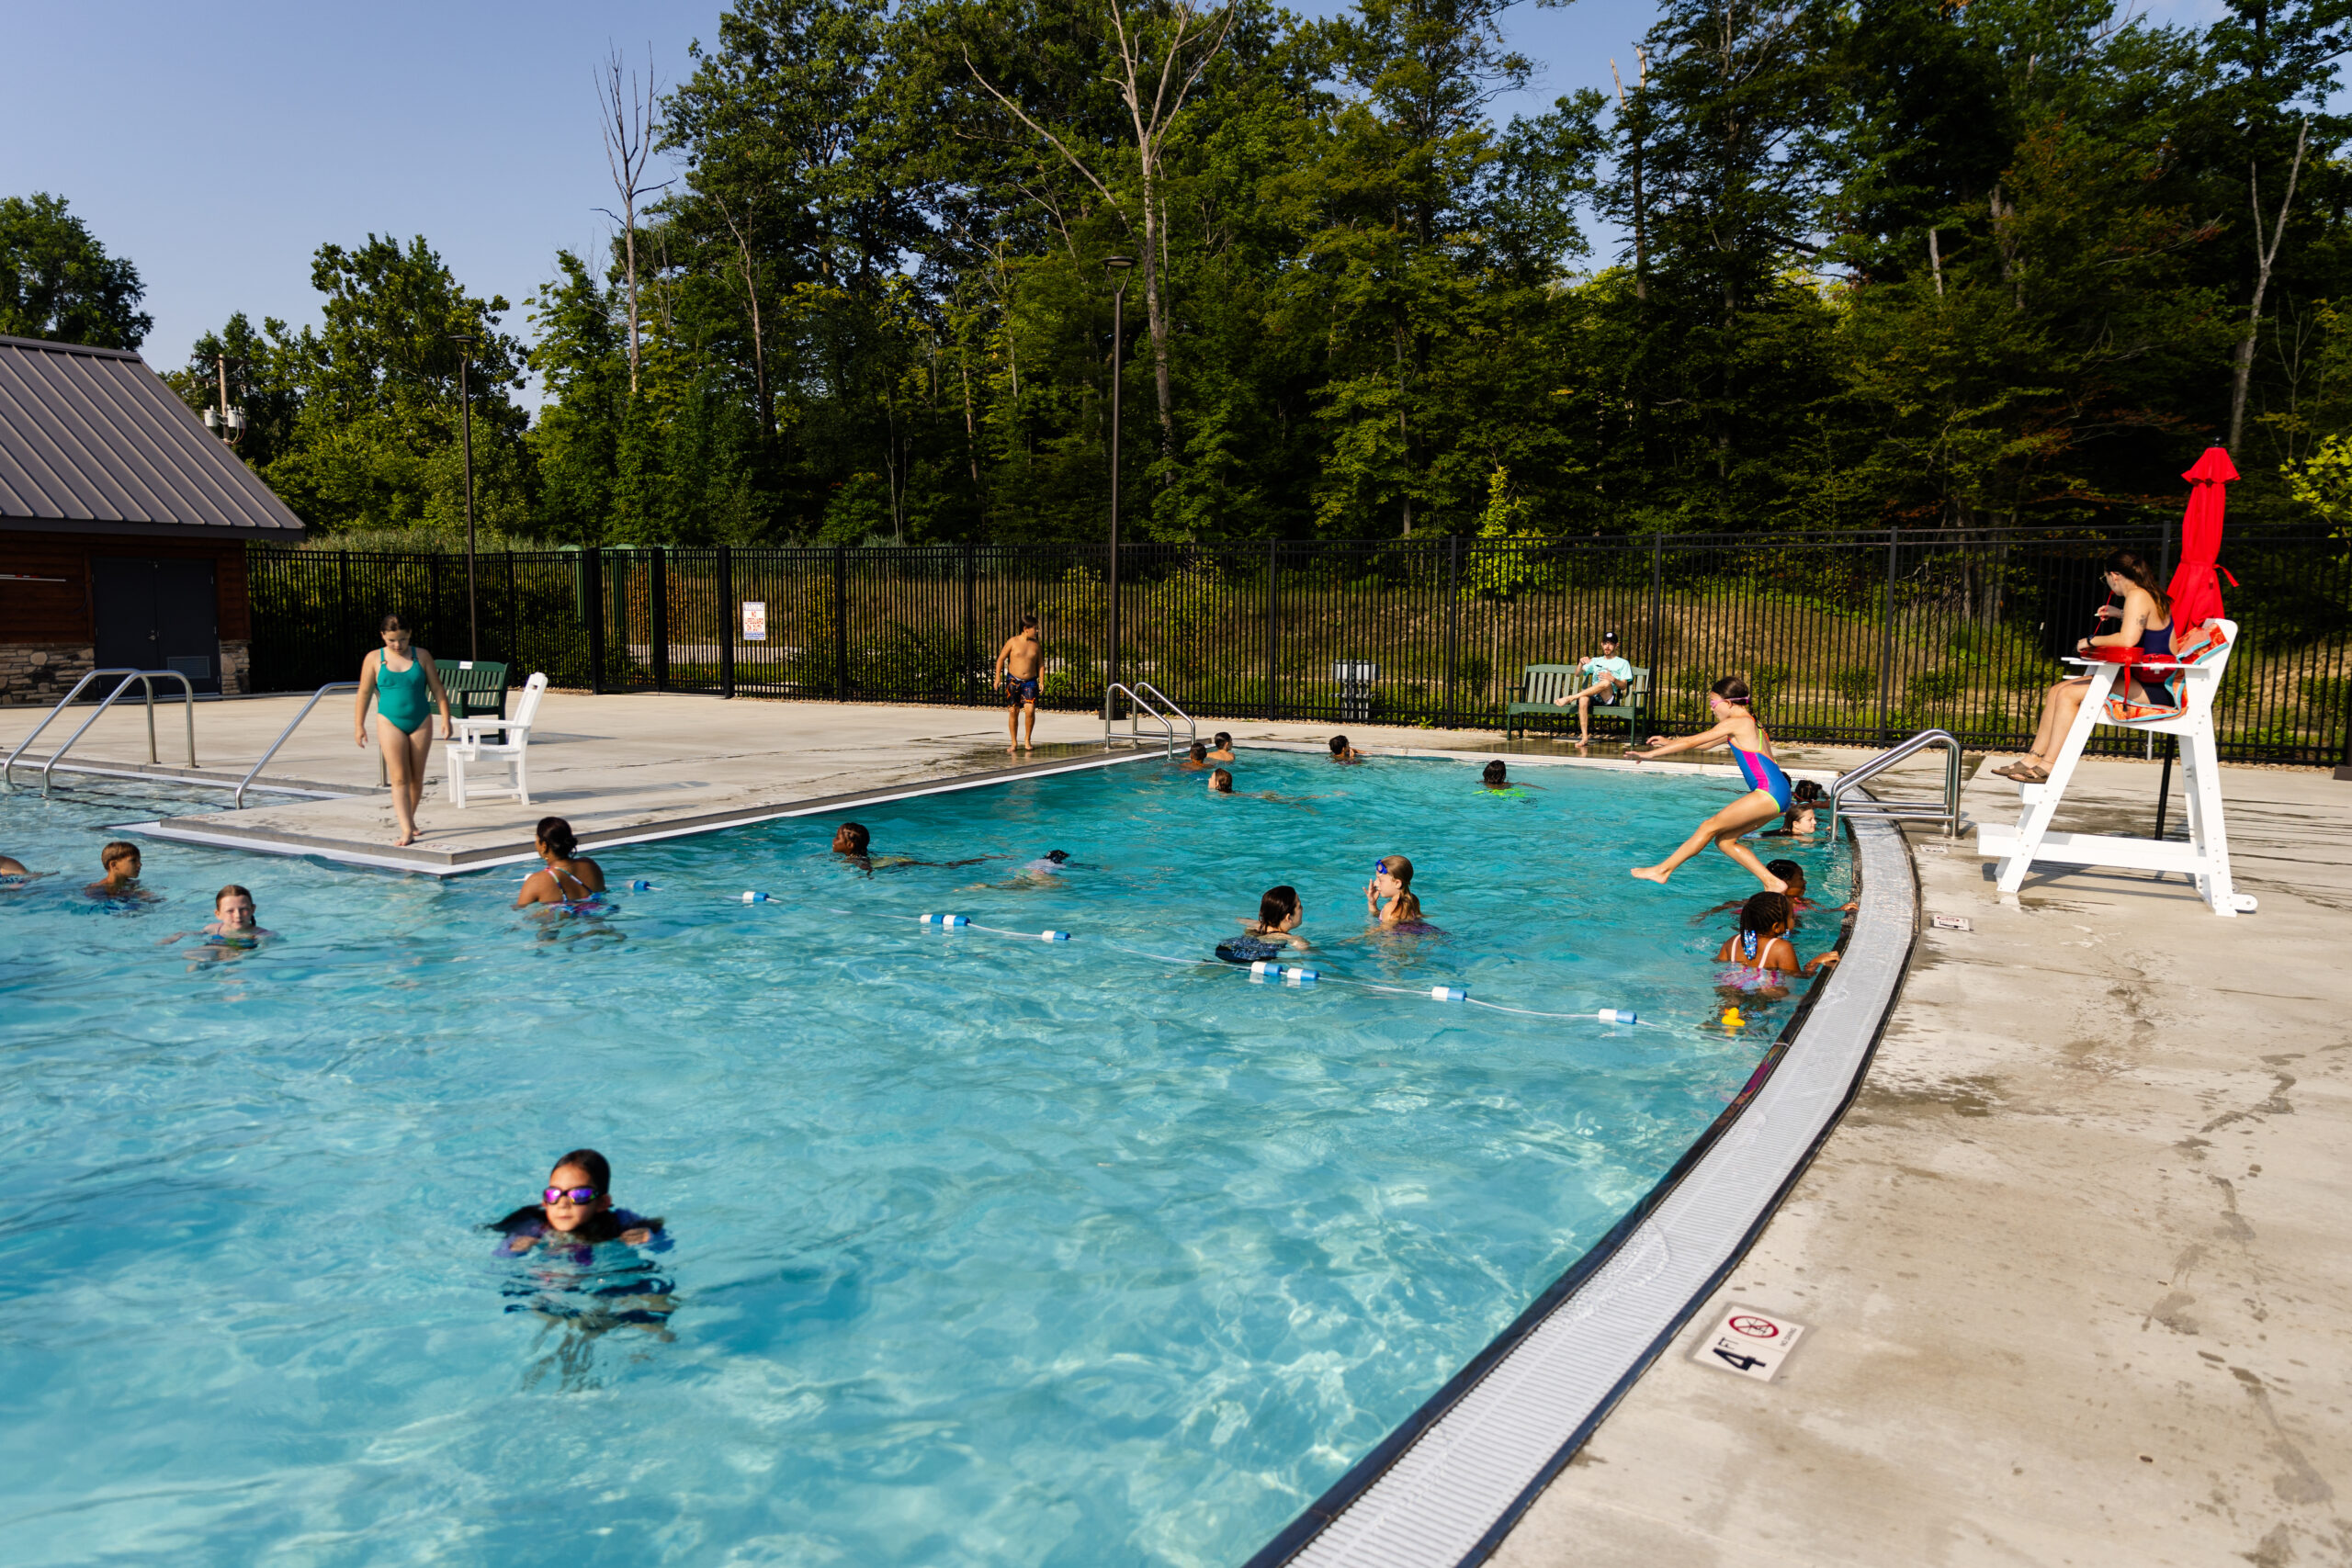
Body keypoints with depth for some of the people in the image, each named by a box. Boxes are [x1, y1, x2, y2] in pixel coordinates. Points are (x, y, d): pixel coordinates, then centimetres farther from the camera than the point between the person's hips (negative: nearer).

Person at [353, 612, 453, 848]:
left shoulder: (421, 656, 3)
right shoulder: (373, 659, 1)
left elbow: (438, 689, 4)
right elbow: (364, 693, 4)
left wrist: (446, 719, -3)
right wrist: (359, 726, 0)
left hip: (420, 721, 2)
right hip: (390, 722, -1)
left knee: (416, 777, 7)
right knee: (399, 778, -9)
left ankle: (408, 818, 28)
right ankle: (407, 831, -14)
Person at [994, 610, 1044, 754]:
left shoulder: (1036, 644, 6)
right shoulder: (1013, 642, -3)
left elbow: (1040, 664, 12)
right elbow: (1001, 658, 2)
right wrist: (998, 677, -5)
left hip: (1030, 682, 1)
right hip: (1013, 680, -1)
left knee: (1030, 709, -14)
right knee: (1013, 711, -1)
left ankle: (1028, 740, 3)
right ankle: (1014, 743, 11)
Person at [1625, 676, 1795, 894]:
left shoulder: (1736, 723, -7)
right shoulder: (1748, 723, 21)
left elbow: (1693, 741, -5)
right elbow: (1704, 745, 31)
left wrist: (1651, 754, 1)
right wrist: (1669, 743, 32)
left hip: (1770, 792, -10)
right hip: (1777, 794, 10)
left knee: (1709, 827, -6)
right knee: (1724, 841, 10)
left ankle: (1662, 870, -1)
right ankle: (1772, 883, 8)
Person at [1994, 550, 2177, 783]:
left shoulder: (2137, 595, -14)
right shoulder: (2155, 596, 16)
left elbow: (2128, 639, -29)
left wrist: (2091, 641, -14)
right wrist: (2121, 615, 35)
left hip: (2154, 690, -10)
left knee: (2069, 694, -19)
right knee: (2057, 691, 4)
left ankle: (2048, 766, -19)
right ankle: (2033, 758, 1)